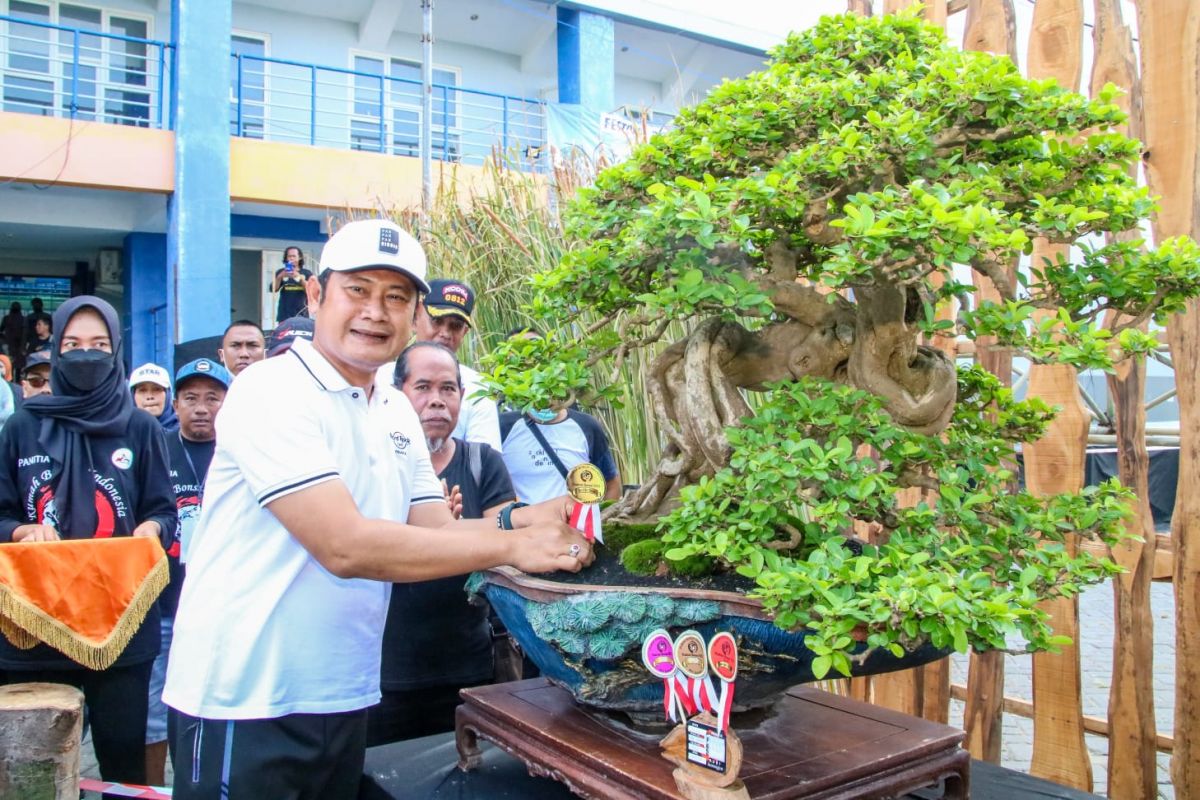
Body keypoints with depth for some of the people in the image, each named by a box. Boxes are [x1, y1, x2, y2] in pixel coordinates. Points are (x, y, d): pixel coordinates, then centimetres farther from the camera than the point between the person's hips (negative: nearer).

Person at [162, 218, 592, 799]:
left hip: (347, 698, 7)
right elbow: (344, 546, -26)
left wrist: (520, 520, -15)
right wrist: (510, 546, -25)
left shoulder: (396, 414, 8)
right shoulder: (271, 392, -17)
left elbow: (436, 532, 5)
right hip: (244, 705, -7)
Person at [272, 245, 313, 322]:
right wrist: (280, 277, -19)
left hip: (301, 314, 0)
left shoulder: (306, 273, 8)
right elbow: (273, 289, -1)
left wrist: (299, 277, -20)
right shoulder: (281, 272, 10)